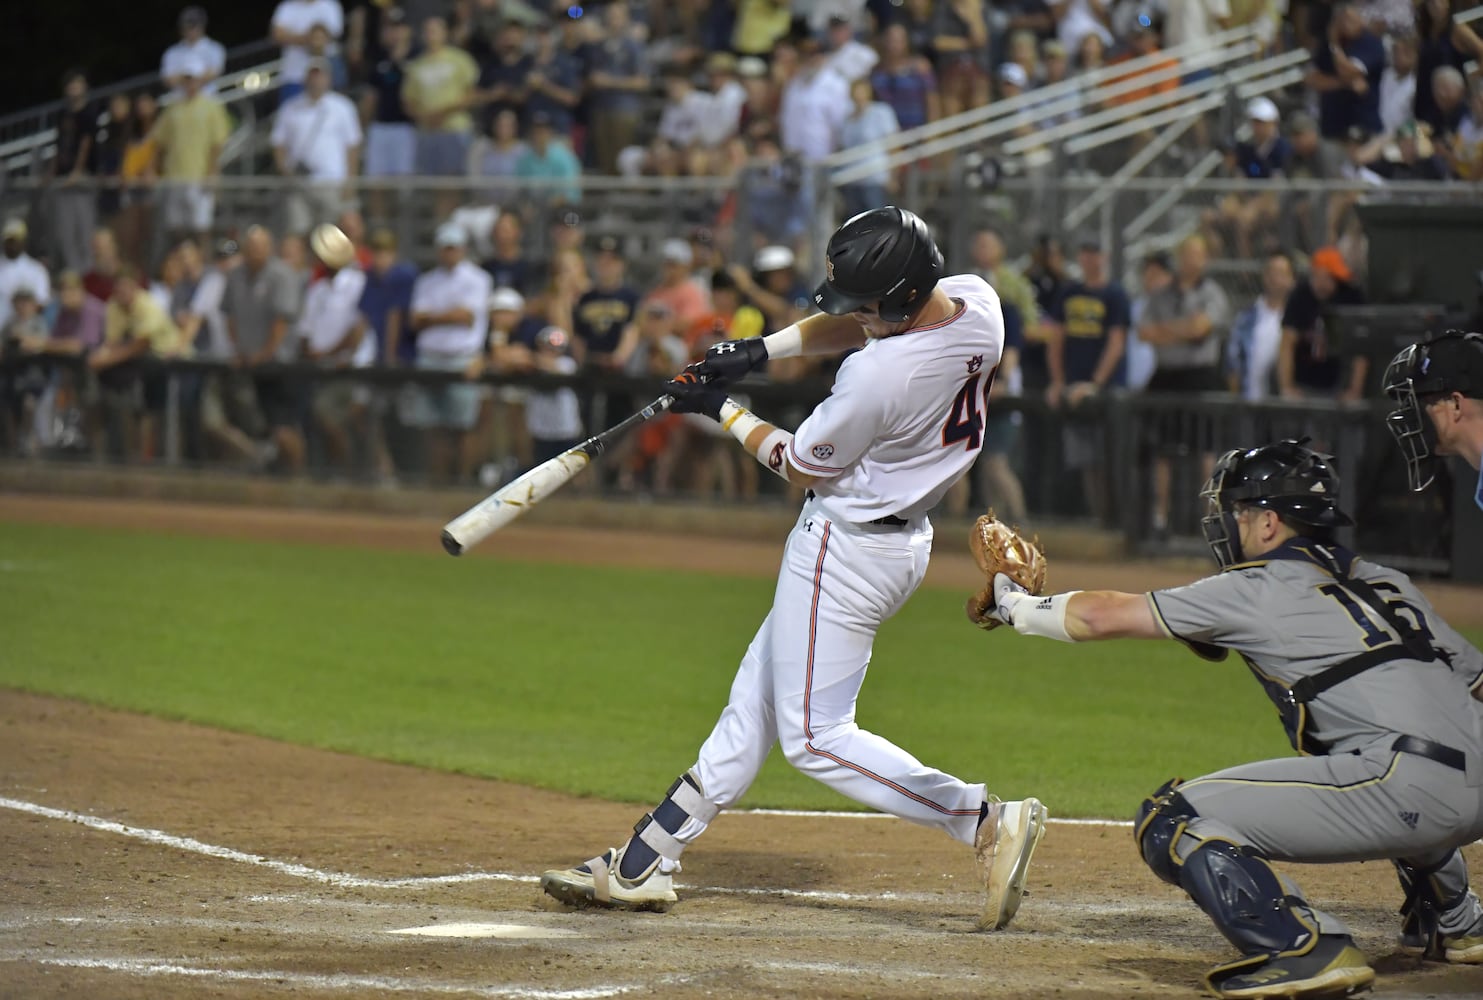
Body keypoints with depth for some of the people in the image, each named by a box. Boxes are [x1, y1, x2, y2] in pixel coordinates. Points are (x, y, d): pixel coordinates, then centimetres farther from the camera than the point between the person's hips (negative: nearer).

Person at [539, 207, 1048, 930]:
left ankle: (985, 821, -7)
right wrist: (761, 349, 1)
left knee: (815, 738, -2)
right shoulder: (976, 300, -7)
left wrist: (722, 411, 0)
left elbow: (803, 466, -13)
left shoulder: (879, 374, -31)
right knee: (756, 700, 14)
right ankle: (642, 866, 21)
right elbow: (850, 328, 12)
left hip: (845, 547, -10)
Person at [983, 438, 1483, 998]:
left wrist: (1018, 607, 26)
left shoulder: (1262, 590, 6)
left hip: (1413, 793, -8)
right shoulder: (1387, 584, 23)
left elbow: (1104, 616, 10)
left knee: (1171, 824, -6)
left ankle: (1305, 952, -18)